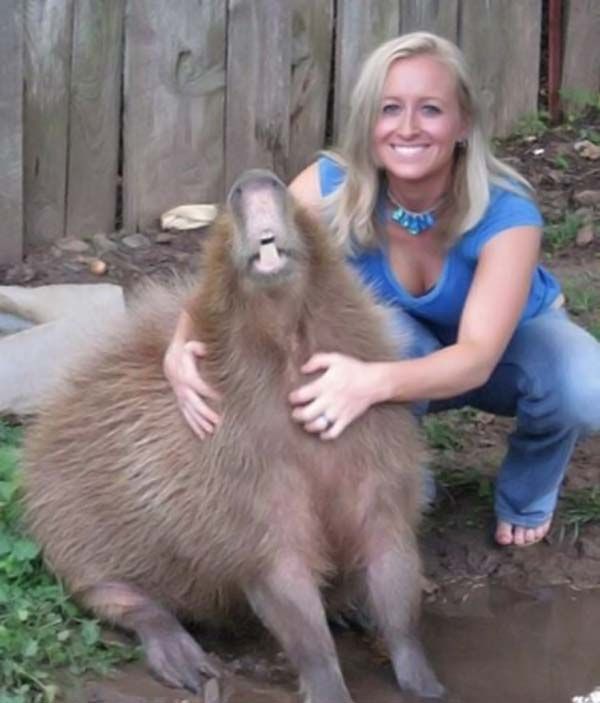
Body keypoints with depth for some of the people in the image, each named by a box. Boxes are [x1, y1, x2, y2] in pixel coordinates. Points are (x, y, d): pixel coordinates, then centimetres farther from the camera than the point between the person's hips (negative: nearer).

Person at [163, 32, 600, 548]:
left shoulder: (506, 213, -36)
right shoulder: (334, 186, -29)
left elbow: (478, 355, -47)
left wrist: (374, 383, -66)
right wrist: (180, 349, -55)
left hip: (514, 339, -1)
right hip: (407, 351, 1)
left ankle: (526, 498, 0)